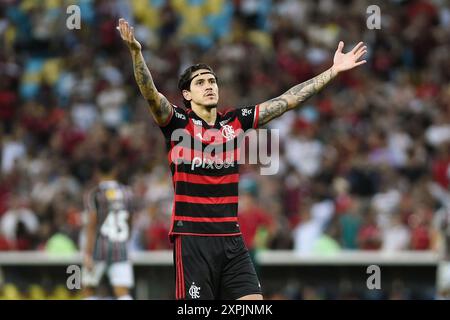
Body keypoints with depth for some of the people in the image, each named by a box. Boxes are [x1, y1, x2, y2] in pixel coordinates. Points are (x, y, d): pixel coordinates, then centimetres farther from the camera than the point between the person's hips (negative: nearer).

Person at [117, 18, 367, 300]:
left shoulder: (236, 122, 10)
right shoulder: (178, 123, -2)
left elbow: (288, 100, 13)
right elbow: (150, 94, -19)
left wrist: (334, 71, 12)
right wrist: (136, 52, -36)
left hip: (231, 237, 5)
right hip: (192, 236, -4)